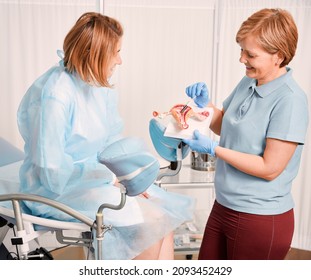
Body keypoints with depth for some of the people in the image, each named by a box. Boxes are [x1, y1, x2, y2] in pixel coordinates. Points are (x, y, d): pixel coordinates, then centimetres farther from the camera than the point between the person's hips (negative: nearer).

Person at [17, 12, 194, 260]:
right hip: (58, 189, -7)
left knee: (163, 211, -7)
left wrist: (126, 176, -8)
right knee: (147, 221, -18)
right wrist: (110, 181, -18)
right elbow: (52, 171, -22)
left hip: (96, 175, 8)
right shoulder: (55, 95, -22)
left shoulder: (102, 88, 2)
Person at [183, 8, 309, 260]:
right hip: (223, 207, 7)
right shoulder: (247, 83, 3)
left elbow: (269, 168, -21)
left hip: (262, 219, -7)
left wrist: (213, 149, -19)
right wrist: (206, 104, -1)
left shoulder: (290, 100, -20)